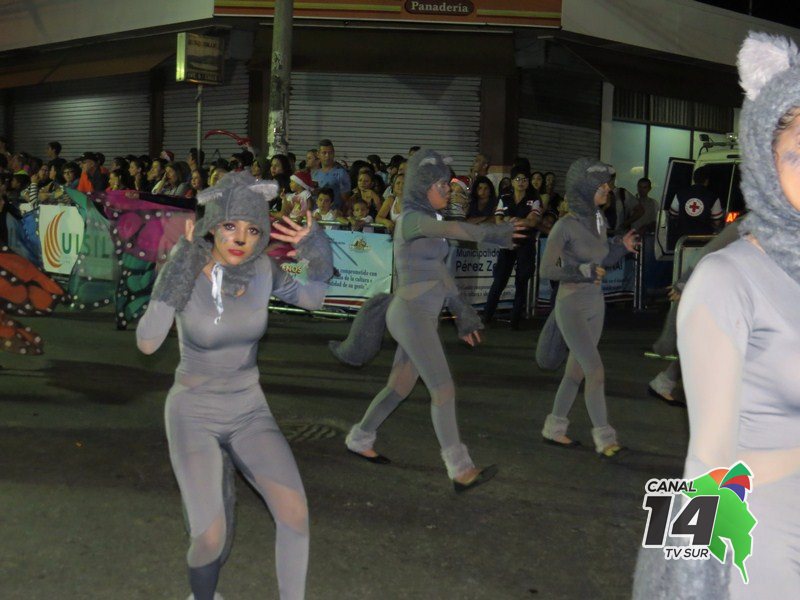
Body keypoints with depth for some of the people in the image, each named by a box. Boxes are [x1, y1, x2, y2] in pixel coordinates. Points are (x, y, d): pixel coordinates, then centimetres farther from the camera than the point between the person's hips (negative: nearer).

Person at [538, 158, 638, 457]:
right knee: (596, 371, -8)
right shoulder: (566, 226, -17)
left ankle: (554, 428, 26)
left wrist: (621, 247, 0)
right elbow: (546, 269, -17)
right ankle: (604, 437, 3)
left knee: (577, 370, 13)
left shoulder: (599, 220, 5)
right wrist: (582, 272, -22)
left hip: (595, 303, 8)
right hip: (572, 306, -8)